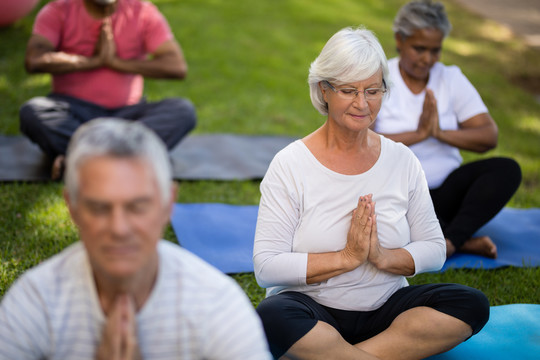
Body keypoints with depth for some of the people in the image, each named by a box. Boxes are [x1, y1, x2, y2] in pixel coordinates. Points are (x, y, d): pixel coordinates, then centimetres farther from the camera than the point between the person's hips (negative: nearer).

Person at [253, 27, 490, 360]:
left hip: (385, 308, 4)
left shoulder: (402, 161, 4)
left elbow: (434, 250, 6)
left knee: (472, 305, -20)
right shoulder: (290, 165, -8)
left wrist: (384, 257, -13)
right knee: (272, 318, -36)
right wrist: (348, 258, -18)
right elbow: (266, 267, -14)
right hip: (313, 310, -4)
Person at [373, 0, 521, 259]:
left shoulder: (452, 79, 7)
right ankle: (465, 241, -27)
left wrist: (441, 133, -17)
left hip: (445, 191, 3)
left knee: (507, 169, -19)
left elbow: (489, 138, -1)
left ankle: (450, 241, -34)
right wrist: (418, 134, -21)